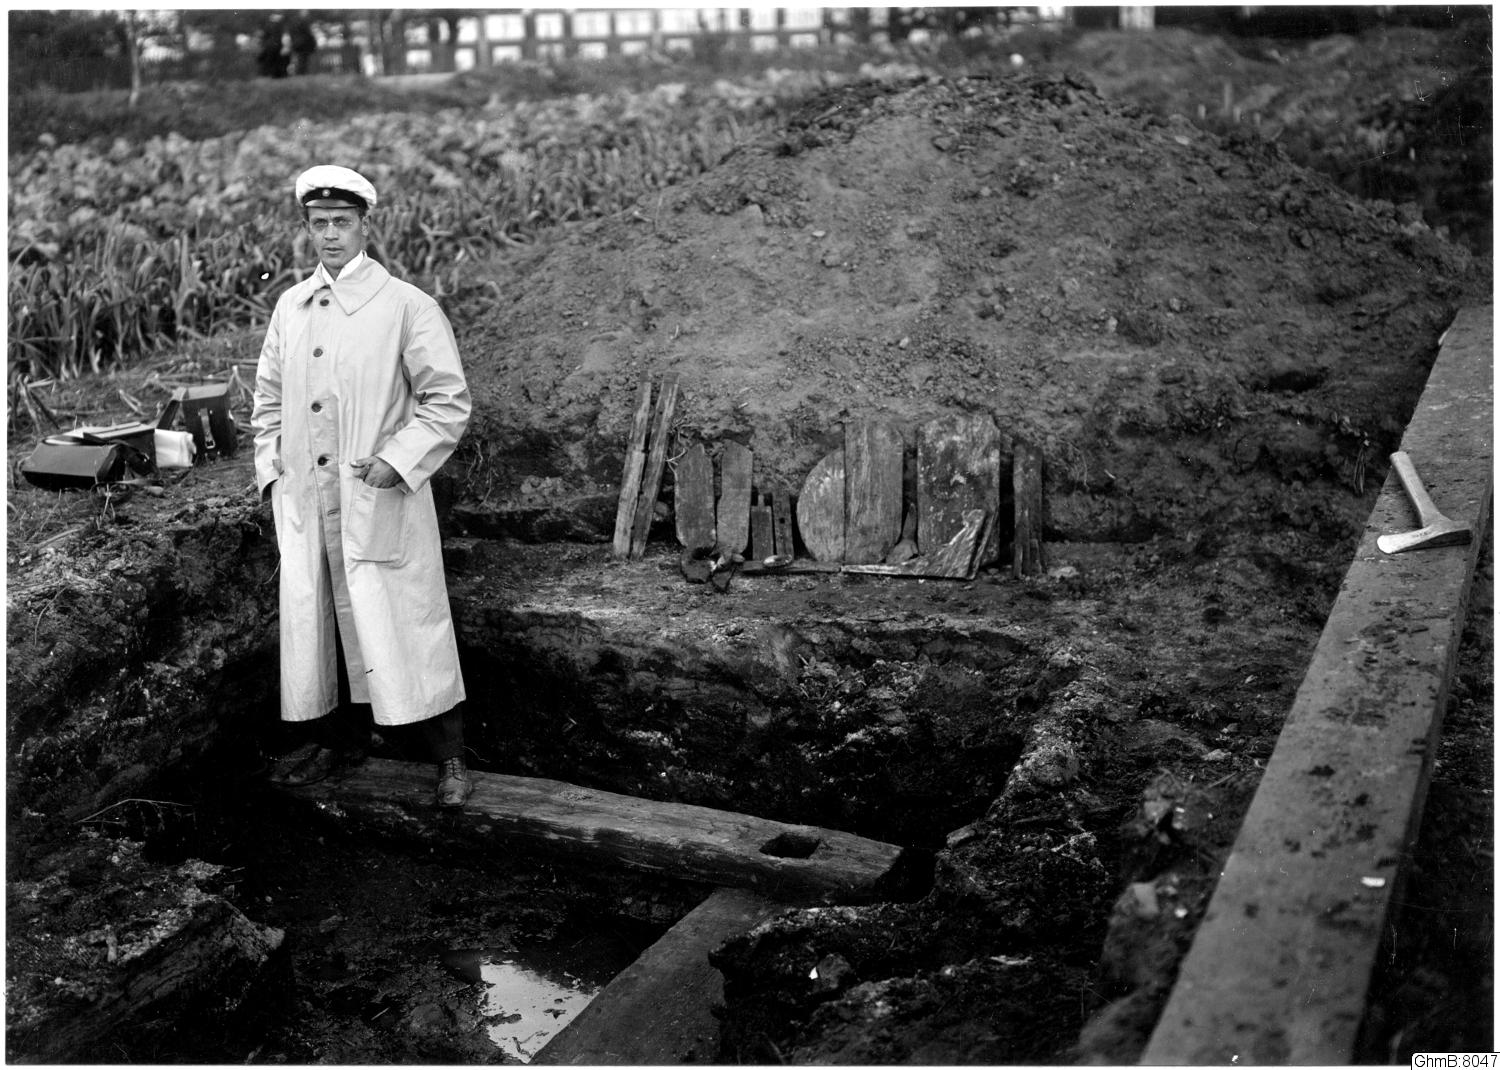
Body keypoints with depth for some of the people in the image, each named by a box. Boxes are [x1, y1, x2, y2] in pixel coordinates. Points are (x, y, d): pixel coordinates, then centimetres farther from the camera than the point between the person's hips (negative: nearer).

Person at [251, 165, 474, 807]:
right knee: (306, 616, 12)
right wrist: (270, 470, 8)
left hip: (380, 501, -5)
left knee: (404, 626, -2)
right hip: (303, 498, 5)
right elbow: (268, 396, 20)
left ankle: (450, 759, 9)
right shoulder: (290, 307, 10)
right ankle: (323, 742, 30)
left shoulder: (407, 307, -7)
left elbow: (449, 402, -6)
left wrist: (396, 461, -15)